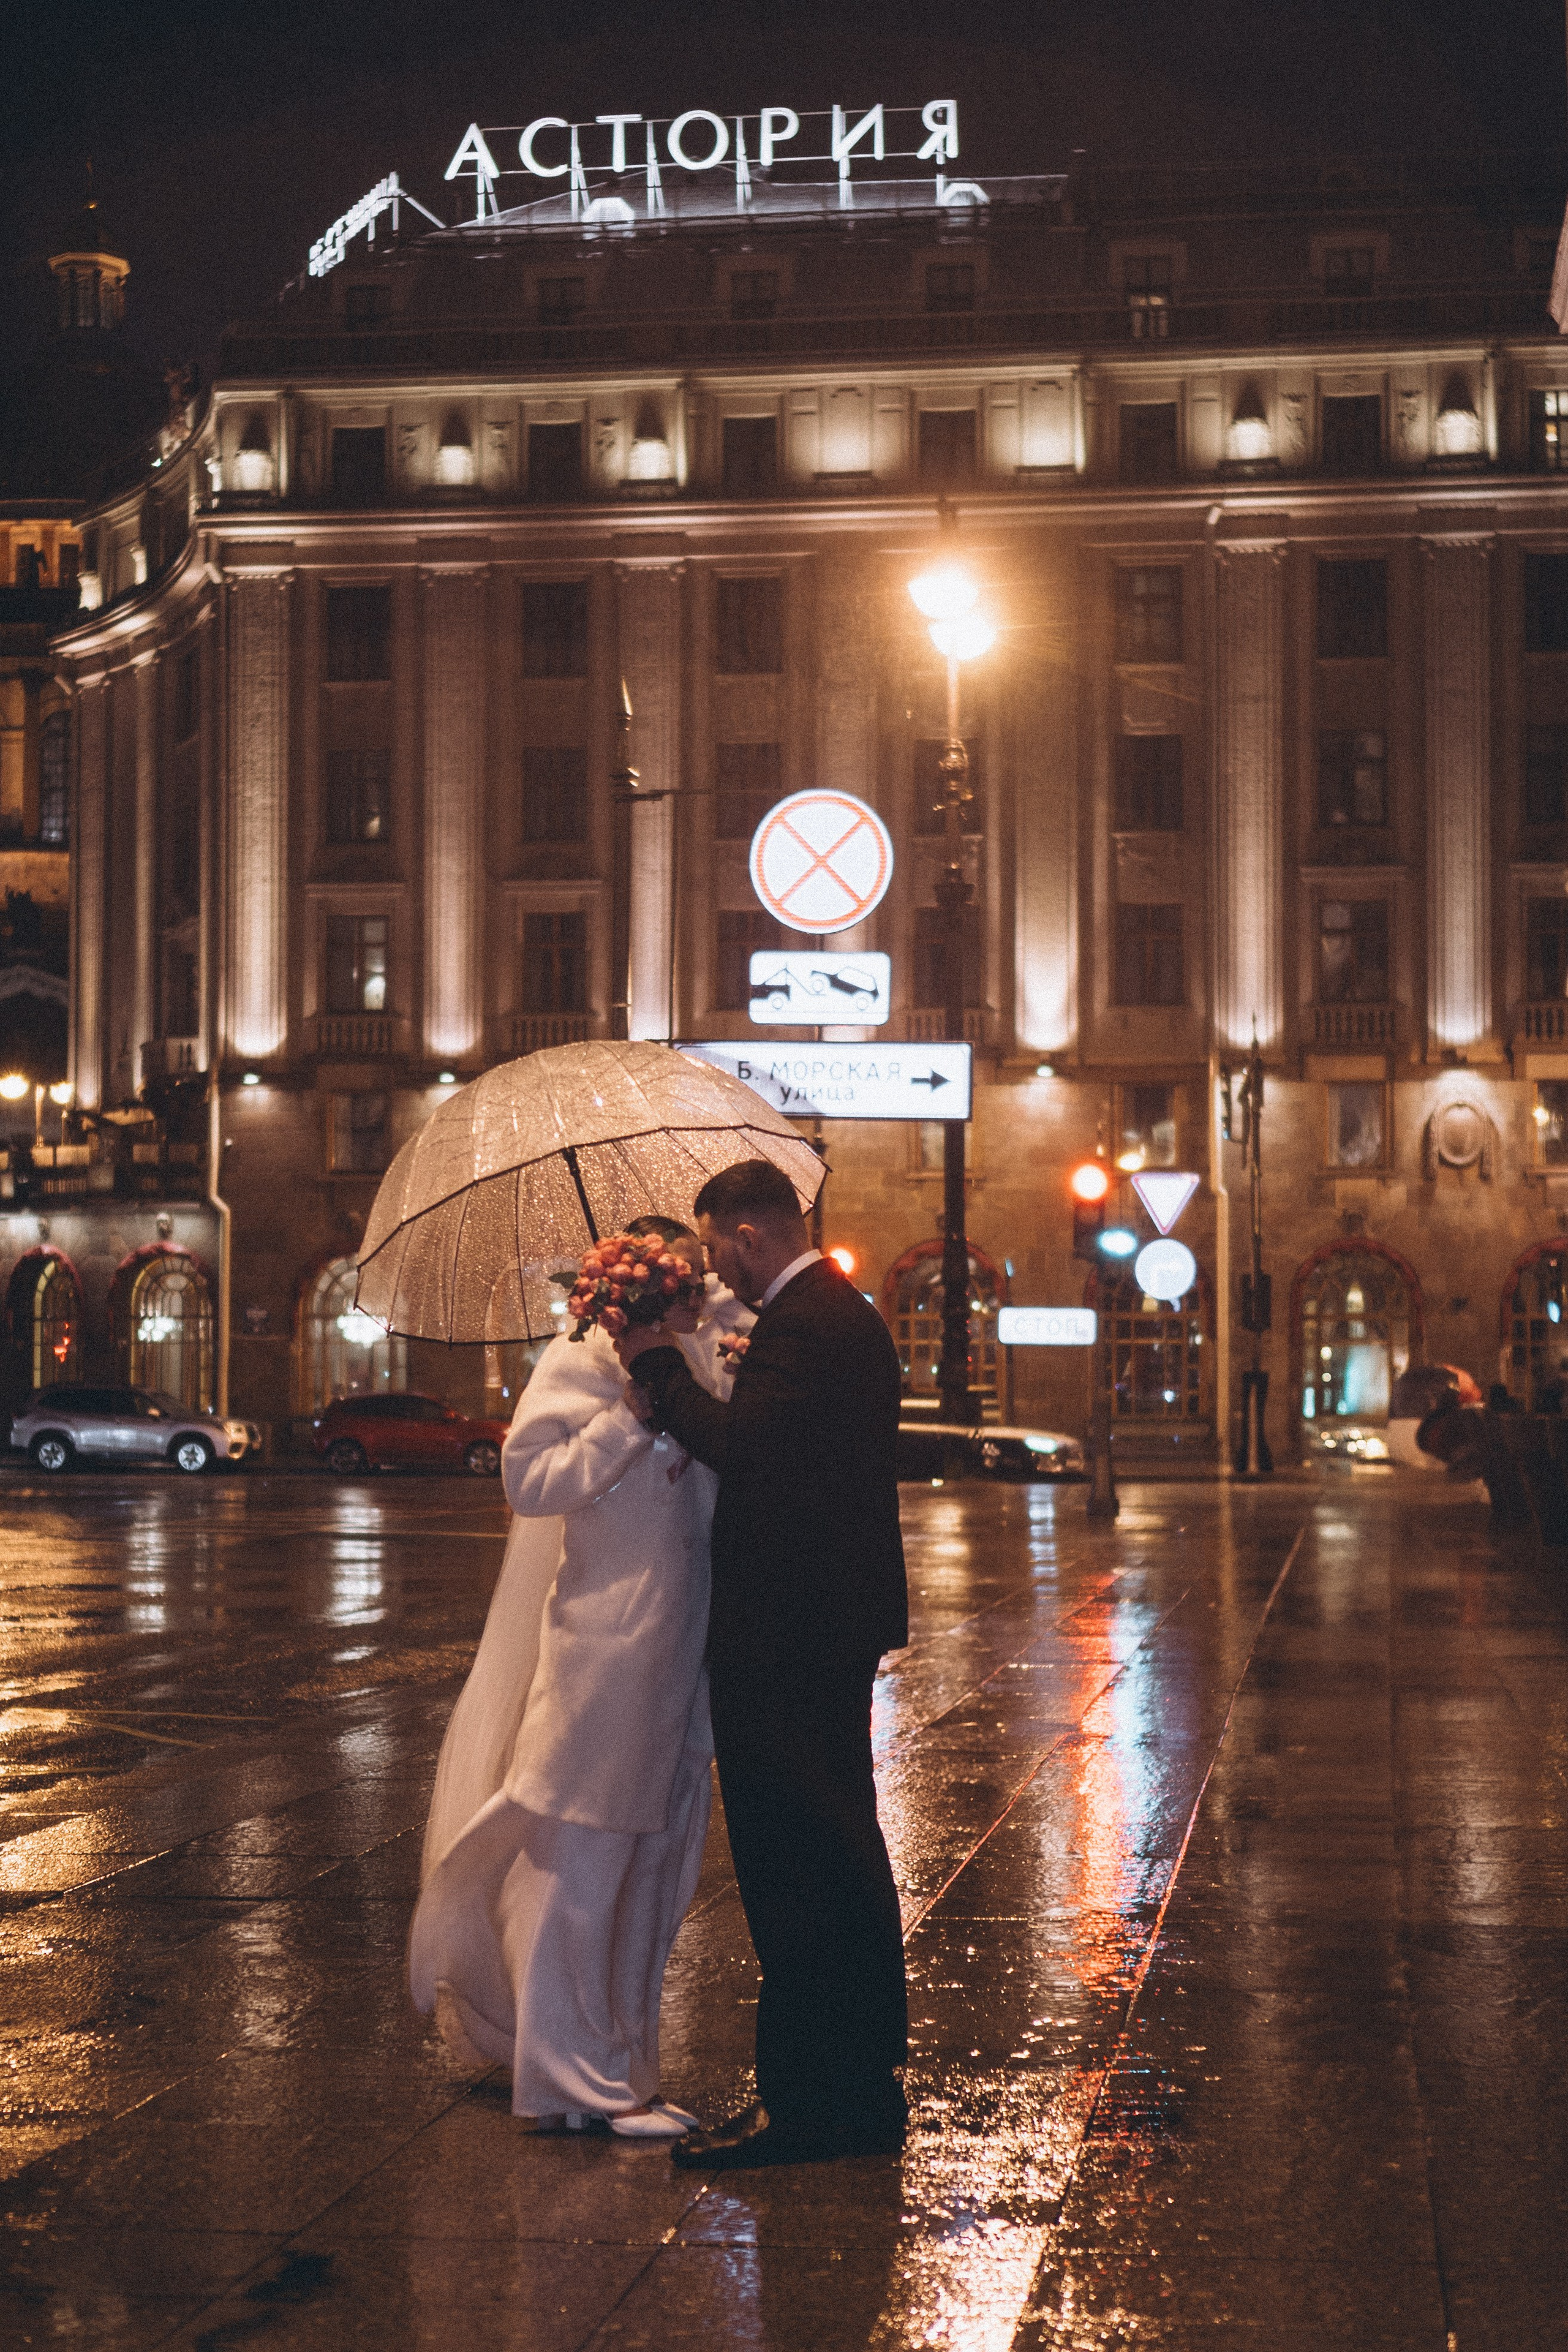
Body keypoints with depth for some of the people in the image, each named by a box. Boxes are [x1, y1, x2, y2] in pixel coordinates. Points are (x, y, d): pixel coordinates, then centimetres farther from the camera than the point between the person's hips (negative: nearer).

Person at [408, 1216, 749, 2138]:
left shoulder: (704, 1360, 14)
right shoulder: (578, 1365, -6)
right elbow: (530, 1478, -15)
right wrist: (635, 1417, -17)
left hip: (684, 1653, 8)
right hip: (605, 1646, -8)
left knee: (658, 1866, 13)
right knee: (583, 1862, -2)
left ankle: (623, 2070, 23)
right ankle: (570, 2078, 6)